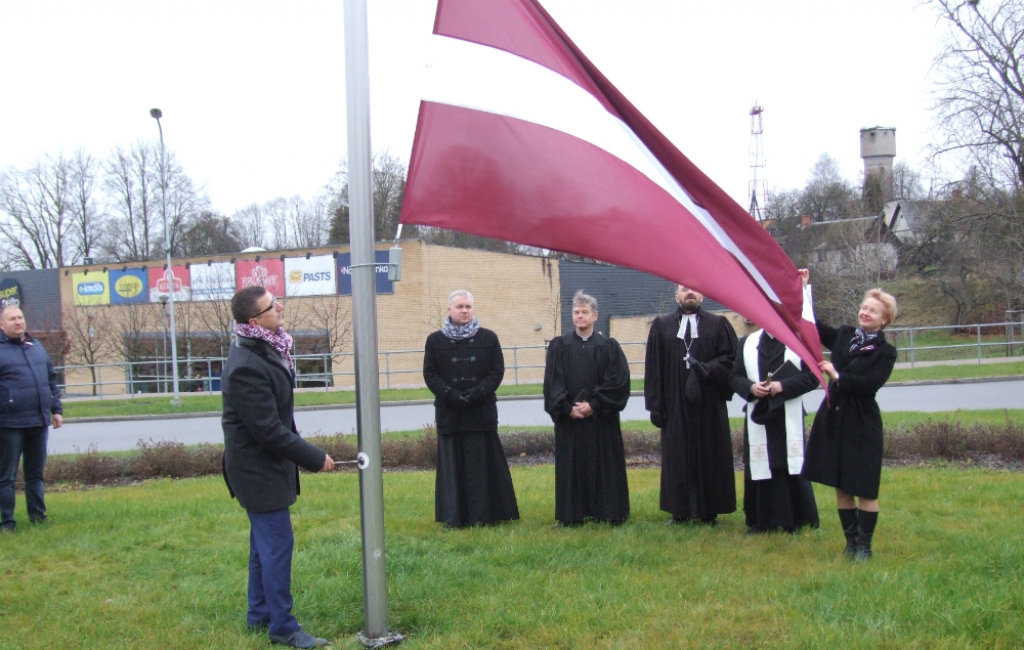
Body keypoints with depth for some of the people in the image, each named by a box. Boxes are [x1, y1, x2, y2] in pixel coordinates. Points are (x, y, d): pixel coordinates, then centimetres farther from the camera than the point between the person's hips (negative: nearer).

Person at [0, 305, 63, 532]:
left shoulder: (36, 346, 15)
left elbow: (51, 379, 19)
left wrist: (56, 409, 16)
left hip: (39, 422, 6)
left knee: (36, 473, 14)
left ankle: (38, 517, 23)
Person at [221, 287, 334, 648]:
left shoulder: (266, 349, 4)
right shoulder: (246, 366, -27)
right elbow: (268, 430, -25)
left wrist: (302, 451, 11)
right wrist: (315, 458, -18)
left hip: (266, 464, 10)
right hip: (258, 468, -10)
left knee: (265, 543, 19)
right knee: (277, 544, -2)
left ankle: (259, 615, 32)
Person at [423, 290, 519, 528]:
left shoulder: (488, 338, 6)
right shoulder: (435, 340, 6)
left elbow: (497, 371, 1)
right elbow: (430, 374, 0)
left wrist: (475, 395, -13)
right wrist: (452, 395, -14)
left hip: (482, 412, 0)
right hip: (449, 413, 0)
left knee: (483, 464, 3)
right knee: (453, 465, 3)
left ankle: (485, 514, 10)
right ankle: (454, 516, 8)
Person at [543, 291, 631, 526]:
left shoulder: (609, 346, 3)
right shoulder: (558, 346, 6)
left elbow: (618, 381, -5)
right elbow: (552, 382, 0)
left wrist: (594, 405, -13)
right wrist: (567, 407, -12)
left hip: (601, 418, -1)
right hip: (569, 417, 1)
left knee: (604, 464, 2)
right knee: (571, 466, 4)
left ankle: (609, 512, 10)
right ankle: (571, 514, 10)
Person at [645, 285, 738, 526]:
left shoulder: (718, 324, 8)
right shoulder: (661, 326, 8)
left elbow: (731, 359, 1)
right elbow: (653, 368, 4)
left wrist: (708, 369, -17)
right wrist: (655, 405, -2)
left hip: (709, 405, 0)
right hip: (675, 405, 0)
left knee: (710, 457, 3)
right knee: (678, 458, 3)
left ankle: (709, 511, 10)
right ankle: (681, 511, 10)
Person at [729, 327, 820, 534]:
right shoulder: (747, 343, 13)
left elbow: (812, 376, -2)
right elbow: (735, 377, 11)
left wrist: (784, 386, -14)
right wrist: (751, 387, -10)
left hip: (789, 419, -2)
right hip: (758, 418, 2)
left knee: (793, 468, -2)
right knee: (759, 468, 2)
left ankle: (798, 521, 9)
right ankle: (762, 521, 10)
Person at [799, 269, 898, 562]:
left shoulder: (885, 352, -5)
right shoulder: (844, 336, 9)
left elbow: (870, 384, -18)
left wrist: (837, 376, -18)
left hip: (862, 424, -5)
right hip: (833, 419, 5)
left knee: (864, 488, 0)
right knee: (841, 486, 10)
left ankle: (864, 545, 10)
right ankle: (851, 540, 20)